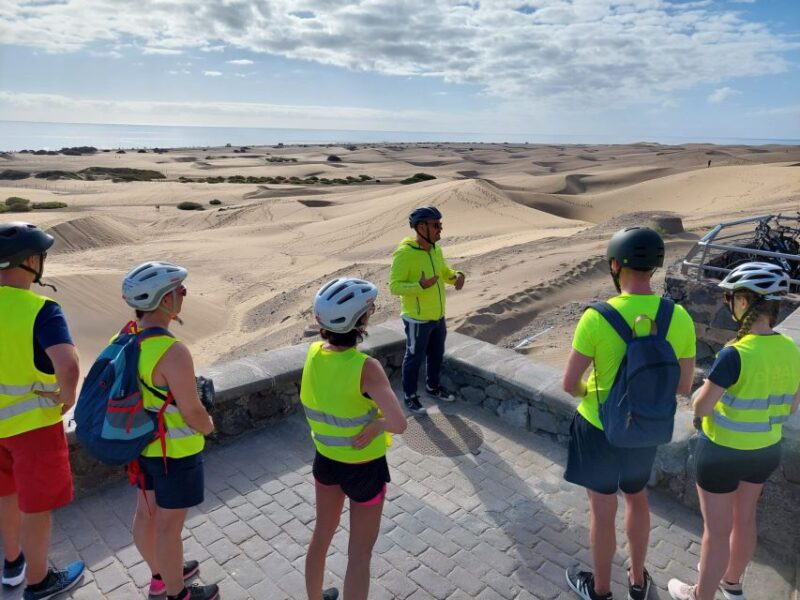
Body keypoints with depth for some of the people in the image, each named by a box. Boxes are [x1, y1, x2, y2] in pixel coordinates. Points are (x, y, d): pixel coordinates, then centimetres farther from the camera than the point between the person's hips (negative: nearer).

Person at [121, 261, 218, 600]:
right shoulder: (172, 352, -31)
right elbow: (193, 413, -24)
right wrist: (209, 426, -3)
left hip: (143, 442, 9)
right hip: (175, 450, -8)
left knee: (146, 512, 24)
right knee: (170, 525, 10)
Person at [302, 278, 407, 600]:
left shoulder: (313, 353, -12)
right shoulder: (366, 368, -31)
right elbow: (398, 424, -36)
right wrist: (378, 424, -18)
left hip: (326, 460, 7)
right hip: (363, 467, -6)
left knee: (322, 535, 28)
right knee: (360, 553, 14)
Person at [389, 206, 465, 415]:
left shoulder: (436, 249, 1)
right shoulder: (404, 254, -23)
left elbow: (445, 273, 14)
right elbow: (394, 286, -22)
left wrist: (457, 276, -9)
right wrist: (420, 286, -37)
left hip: (437, 316, 7)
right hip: (417, 319, -7)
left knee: (437, 355, 21)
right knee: (414, 358, 9)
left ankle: (433, 388, 42)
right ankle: (410, 396, 28)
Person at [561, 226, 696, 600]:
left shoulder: (597, 318, -25)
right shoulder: (679, 318, -11)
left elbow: (569, 383, -18)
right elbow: (684, 387, -3)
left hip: (599, 427, -4)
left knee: (602, 510, 14)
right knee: (636, 498, 28)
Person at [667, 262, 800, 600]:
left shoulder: (735, 355, -29)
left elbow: (699, 407, -23)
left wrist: (706, 389, -3)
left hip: (721, 451, -7)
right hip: (766, 450, 7)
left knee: (717, 530, 12)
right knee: (744, 518, 26)